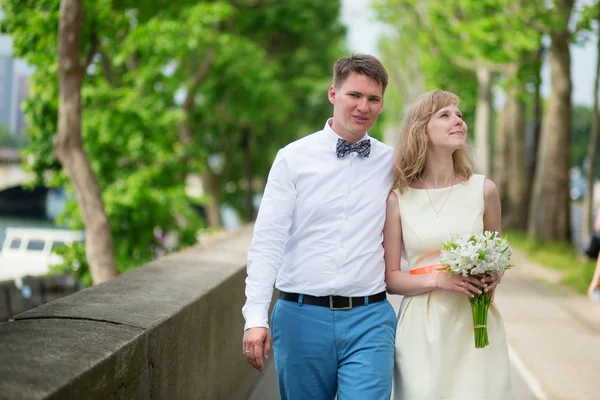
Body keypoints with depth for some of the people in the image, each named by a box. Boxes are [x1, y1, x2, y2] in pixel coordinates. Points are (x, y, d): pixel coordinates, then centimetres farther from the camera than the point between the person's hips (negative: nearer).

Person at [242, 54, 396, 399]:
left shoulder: (393, 163, 7)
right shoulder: (294, 157, 1)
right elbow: (267, 242, -4)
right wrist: (256, 317, -12)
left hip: (369, 320, 0)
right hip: (301, 317, 0)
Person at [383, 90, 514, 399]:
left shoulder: (483, 190, 3)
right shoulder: (398, 198, -1)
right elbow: (390, 277, 1)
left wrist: (493, 279, -5)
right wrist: (438, 280, -15)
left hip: (475, 325, 1)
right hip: (421, 325, -1)